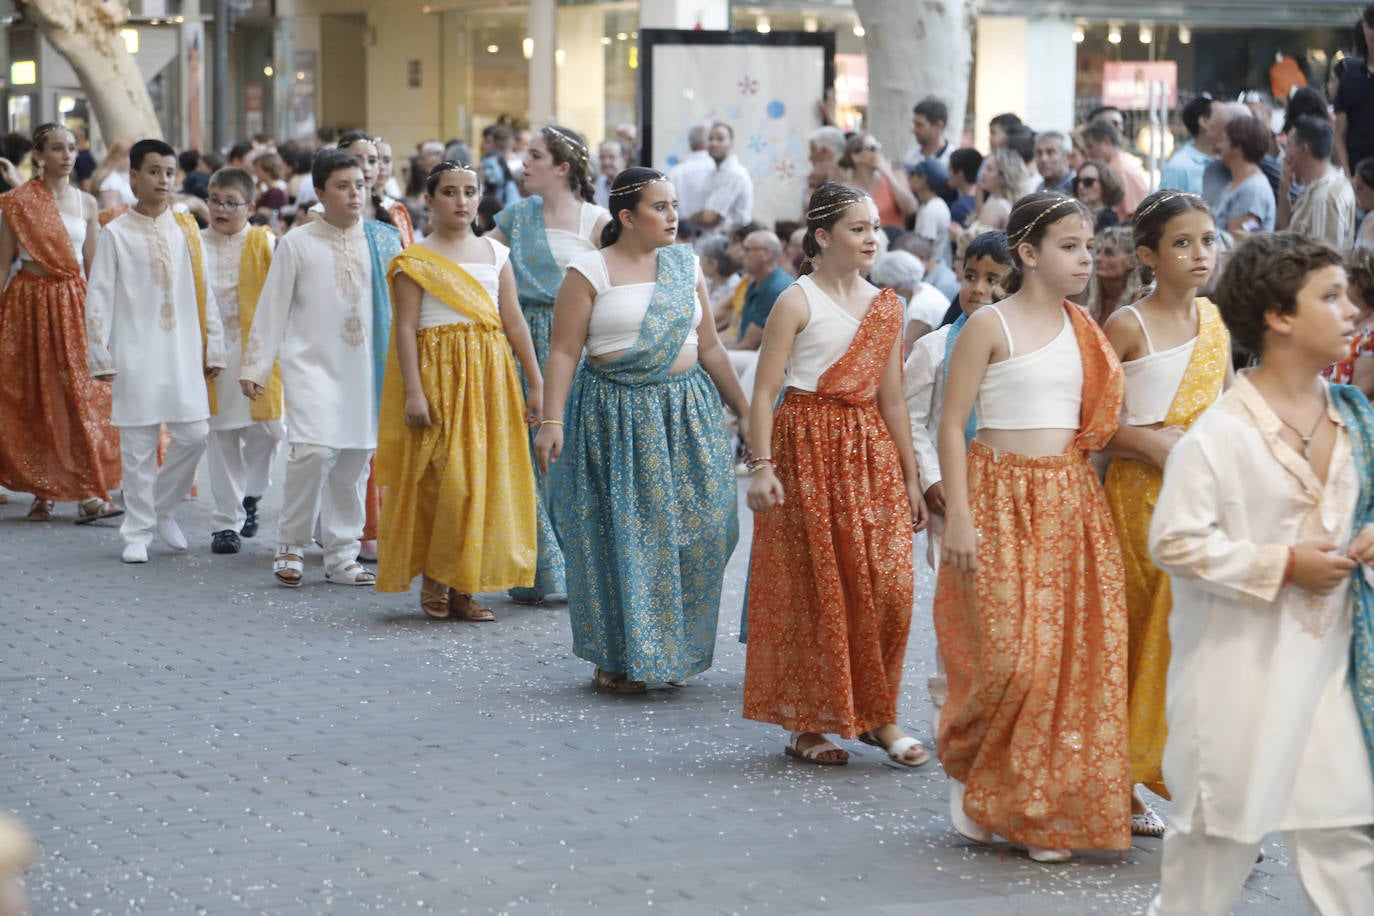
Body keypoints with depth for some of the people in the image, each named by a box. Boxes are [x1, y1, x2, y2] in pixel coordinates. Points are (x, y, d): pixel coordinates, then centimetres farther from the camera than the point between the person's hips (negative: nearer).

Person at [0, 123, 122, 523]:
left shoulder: (85, 203, 8)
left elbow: (93, 266, 11)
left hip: (74, 304, 2)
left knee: (82, 395, -5)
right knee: (33, 397, 2)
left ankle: (88, 494, -5)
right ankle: (42, 492, 11)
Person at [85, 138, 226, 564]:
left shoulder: (187, 230, 8)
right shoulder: (116, 233, -1)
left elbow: (204, 291, 12)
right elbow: (98, 297, -1)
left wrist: (213, 347, 10)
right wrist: (99, 355, -5)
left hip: (183, 352, 3)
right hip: (136, 354, -3)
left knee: (193, 434, -3)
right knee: (138, 444, 0)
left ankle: (162, 506, 21)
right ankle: (137, 532, 9)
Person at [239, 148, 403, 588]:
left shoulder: (384, 240, 6)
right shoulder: (297, 243, 0)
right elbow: (272, 308, 3)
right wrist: (255, 366, 0)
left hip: (366, 367, 3)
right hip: (311, 364, -3)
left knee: (355, 460, 5)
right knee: (314, 449, -18)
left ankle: (342, 556, 16)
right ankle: (291, 545, -2)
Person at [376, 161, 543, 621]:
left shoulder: (495, 252, 12)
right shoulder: (415, 260, -1)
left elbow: (514, 321, 11)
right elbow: (405, 328, -7)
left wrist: (536, 382, 7)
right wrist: (413, 392, -15)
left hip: (489, 374, 4)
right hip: (438, 373, -4)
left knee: (485, 476, 2)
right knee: (443, 476, -8)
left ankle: (464, 587, 9)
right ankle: (433, 579, 7)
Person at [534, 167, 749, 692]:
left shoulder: (685, 267, 10)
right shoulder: (590, 272, -5)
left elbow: (708, 347, 15)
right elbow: (564, 352, -9)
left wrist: (744, 410, 14)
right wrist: (551, 422, -18)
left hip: (687, 412, 4)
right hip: (617, 417, -4)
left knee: (695, 527, 0)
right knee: (620, 534, -1)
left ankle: (672, 650, 16)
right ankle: (615, 658, 12)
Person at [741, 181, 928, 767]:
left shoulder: (886, 306, 10)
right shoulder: (797, 303, -7)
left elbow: (891, 397, 13)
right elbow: (764, 391, -10)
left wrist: (911, 476, 12)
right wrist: (761, 465, -20)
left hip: (871, 452, 5)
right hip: (808, 449, -5)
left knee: (887, 586, -2)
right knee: (812, 589, 1)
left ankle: (877, 715, 11)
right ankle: (806, 724, 12)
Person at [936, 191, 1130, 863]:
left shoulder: (1084, 331, 11)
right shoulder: (990, 326, -6)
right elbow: (952, 424, -7)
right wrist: (958, 516, -13)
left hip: (1071, 501, 6)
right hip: (1003, 498, -5)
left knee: (1073, 652, 0)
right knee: (1009, 651, -12)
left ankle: (1042, 809, 10)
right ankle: (965, 765, 16)